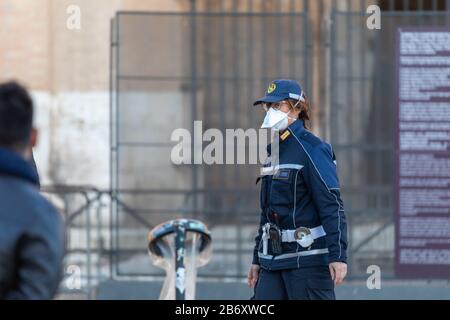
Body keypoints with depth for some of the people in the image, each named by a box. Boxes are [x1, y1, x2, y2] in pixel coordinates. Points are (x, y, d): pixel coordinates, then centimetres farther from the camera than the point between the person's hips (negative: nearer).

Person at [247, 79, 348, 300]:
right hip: (274, 260, 8)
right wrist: (257, 259, 22)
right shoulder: (275, 151, 17)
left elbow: (333, 207, -15)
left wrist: (338, 256, -23)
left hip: (308, 257, -8)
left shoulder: (312, 149, -9)